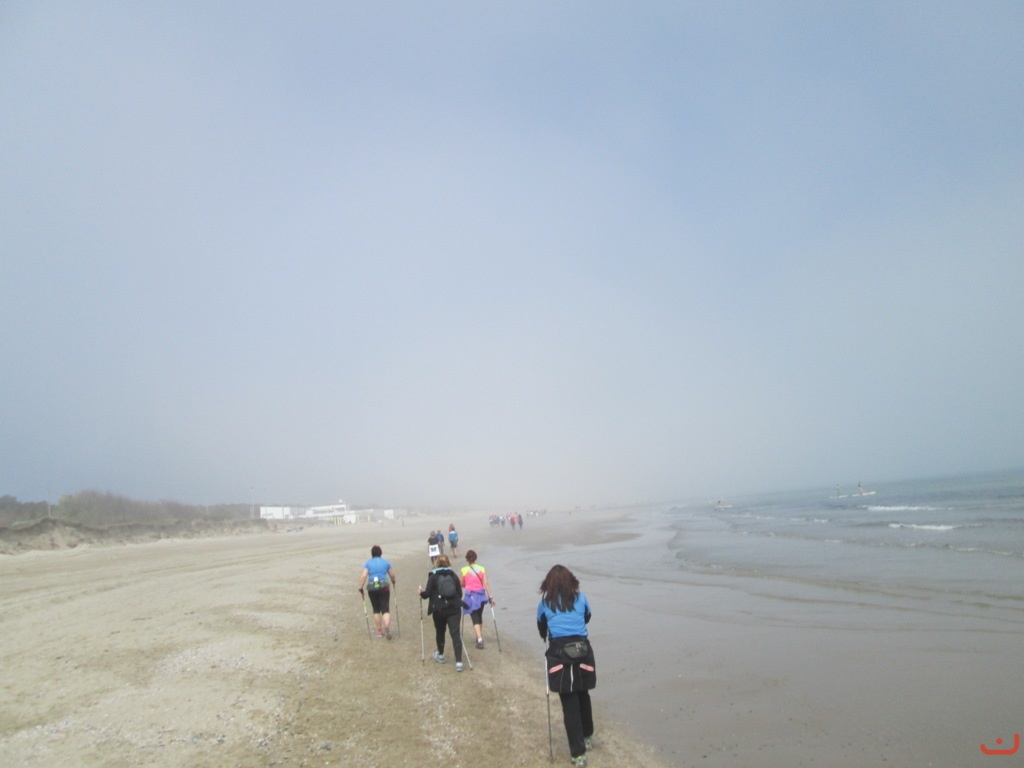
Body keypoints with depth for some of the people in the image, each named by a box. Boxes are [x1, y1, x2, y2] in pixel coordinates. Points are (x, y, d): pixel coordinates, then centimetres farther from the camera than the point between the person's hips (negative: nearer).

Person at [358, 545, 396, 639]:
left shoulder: (368, 563, 2)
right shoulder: (385, 562, 6)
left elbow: (364, 576, -9)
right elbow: (392, 575, 12)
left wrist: (360, 588, -3)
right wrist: (393, 581, 32)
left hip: (372, 588, 1)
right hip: (384, 587, -1)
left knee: (376, 609, 16)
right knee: (385, 609, -1)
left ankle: (379, 631, 21)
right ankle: (387, 628, -25)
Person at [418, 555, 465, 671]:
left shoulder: (433, 576, -3)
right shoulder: (454, 575, 3)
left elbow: (427, 594, -5)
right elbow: (460, 594, 5)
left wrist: (421, 592, 16)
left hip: (439, 609, -1)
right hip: (454, 609, 1)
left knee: (440, 632, 21)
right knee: (456, 634, -1)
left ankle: (440, 655, 40)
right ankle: (458, 662, -9)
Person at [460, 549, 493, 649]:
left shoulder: (464, 570, -6)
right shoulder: (482, 569, -1)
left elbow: (462, 585, 4)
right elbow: (486, 584, -6)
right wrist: (490, 597, -4)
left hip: (470, 595, -3)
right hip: (481, 595, 3)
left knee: (475, 619, 0)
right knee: (480, 617, 21)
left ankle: (480, 640, -14)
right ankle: (480, 638, 31)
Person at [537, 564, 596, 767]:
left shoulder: (545, 602, 5)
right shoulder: (580, 598, 7)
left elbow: (541, 626, 19)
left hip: (559, 653, -2)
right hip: (582, 650, 2)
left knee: (569, 704, 4)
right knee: (583, 696, 22)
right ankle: (587, 736, 40)